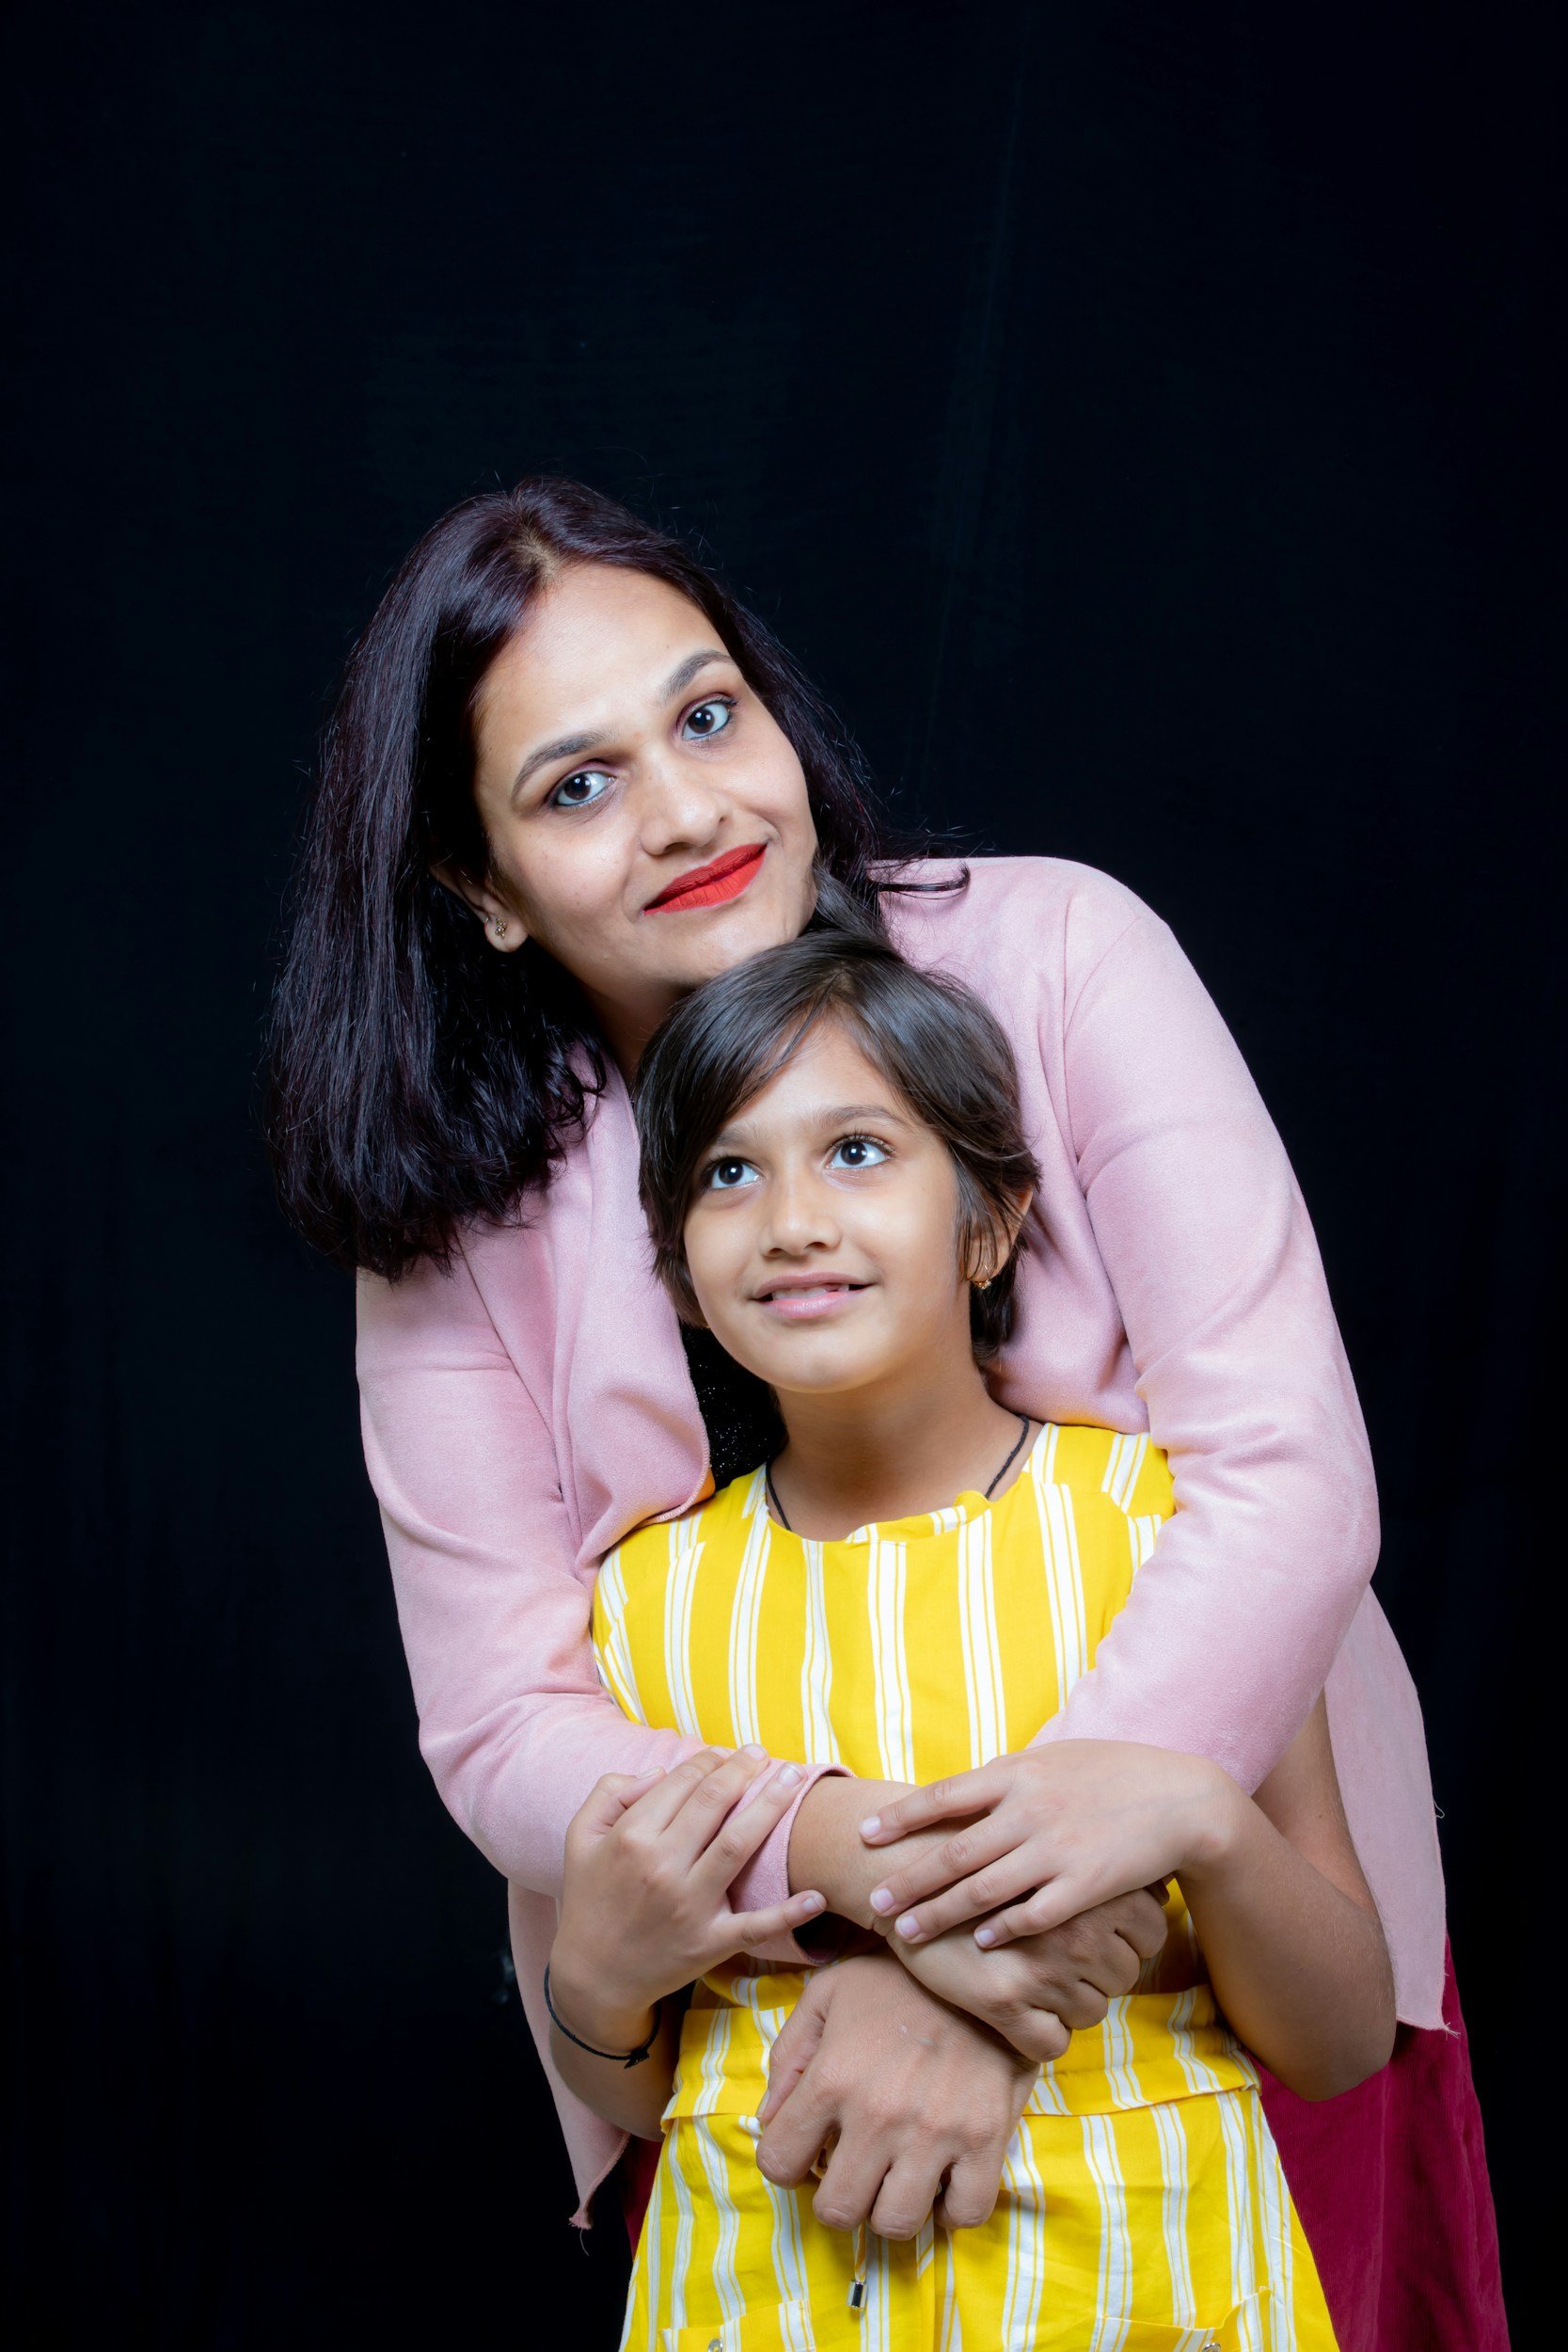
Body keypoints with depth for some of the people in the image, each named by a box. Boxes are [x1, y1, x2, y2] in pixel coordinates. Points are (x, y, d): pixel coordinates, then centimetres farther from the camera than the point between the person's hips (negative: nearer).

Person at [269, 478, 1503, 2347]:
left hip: (1224, 1889, 0)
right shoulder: (456, 1228, -10)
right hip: (780, 2003, 1)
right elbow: (504, 1734, -14)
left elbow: (1290, 1476, -24)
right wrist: (868, 1858, -34)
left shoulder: (1052, 954, -17)